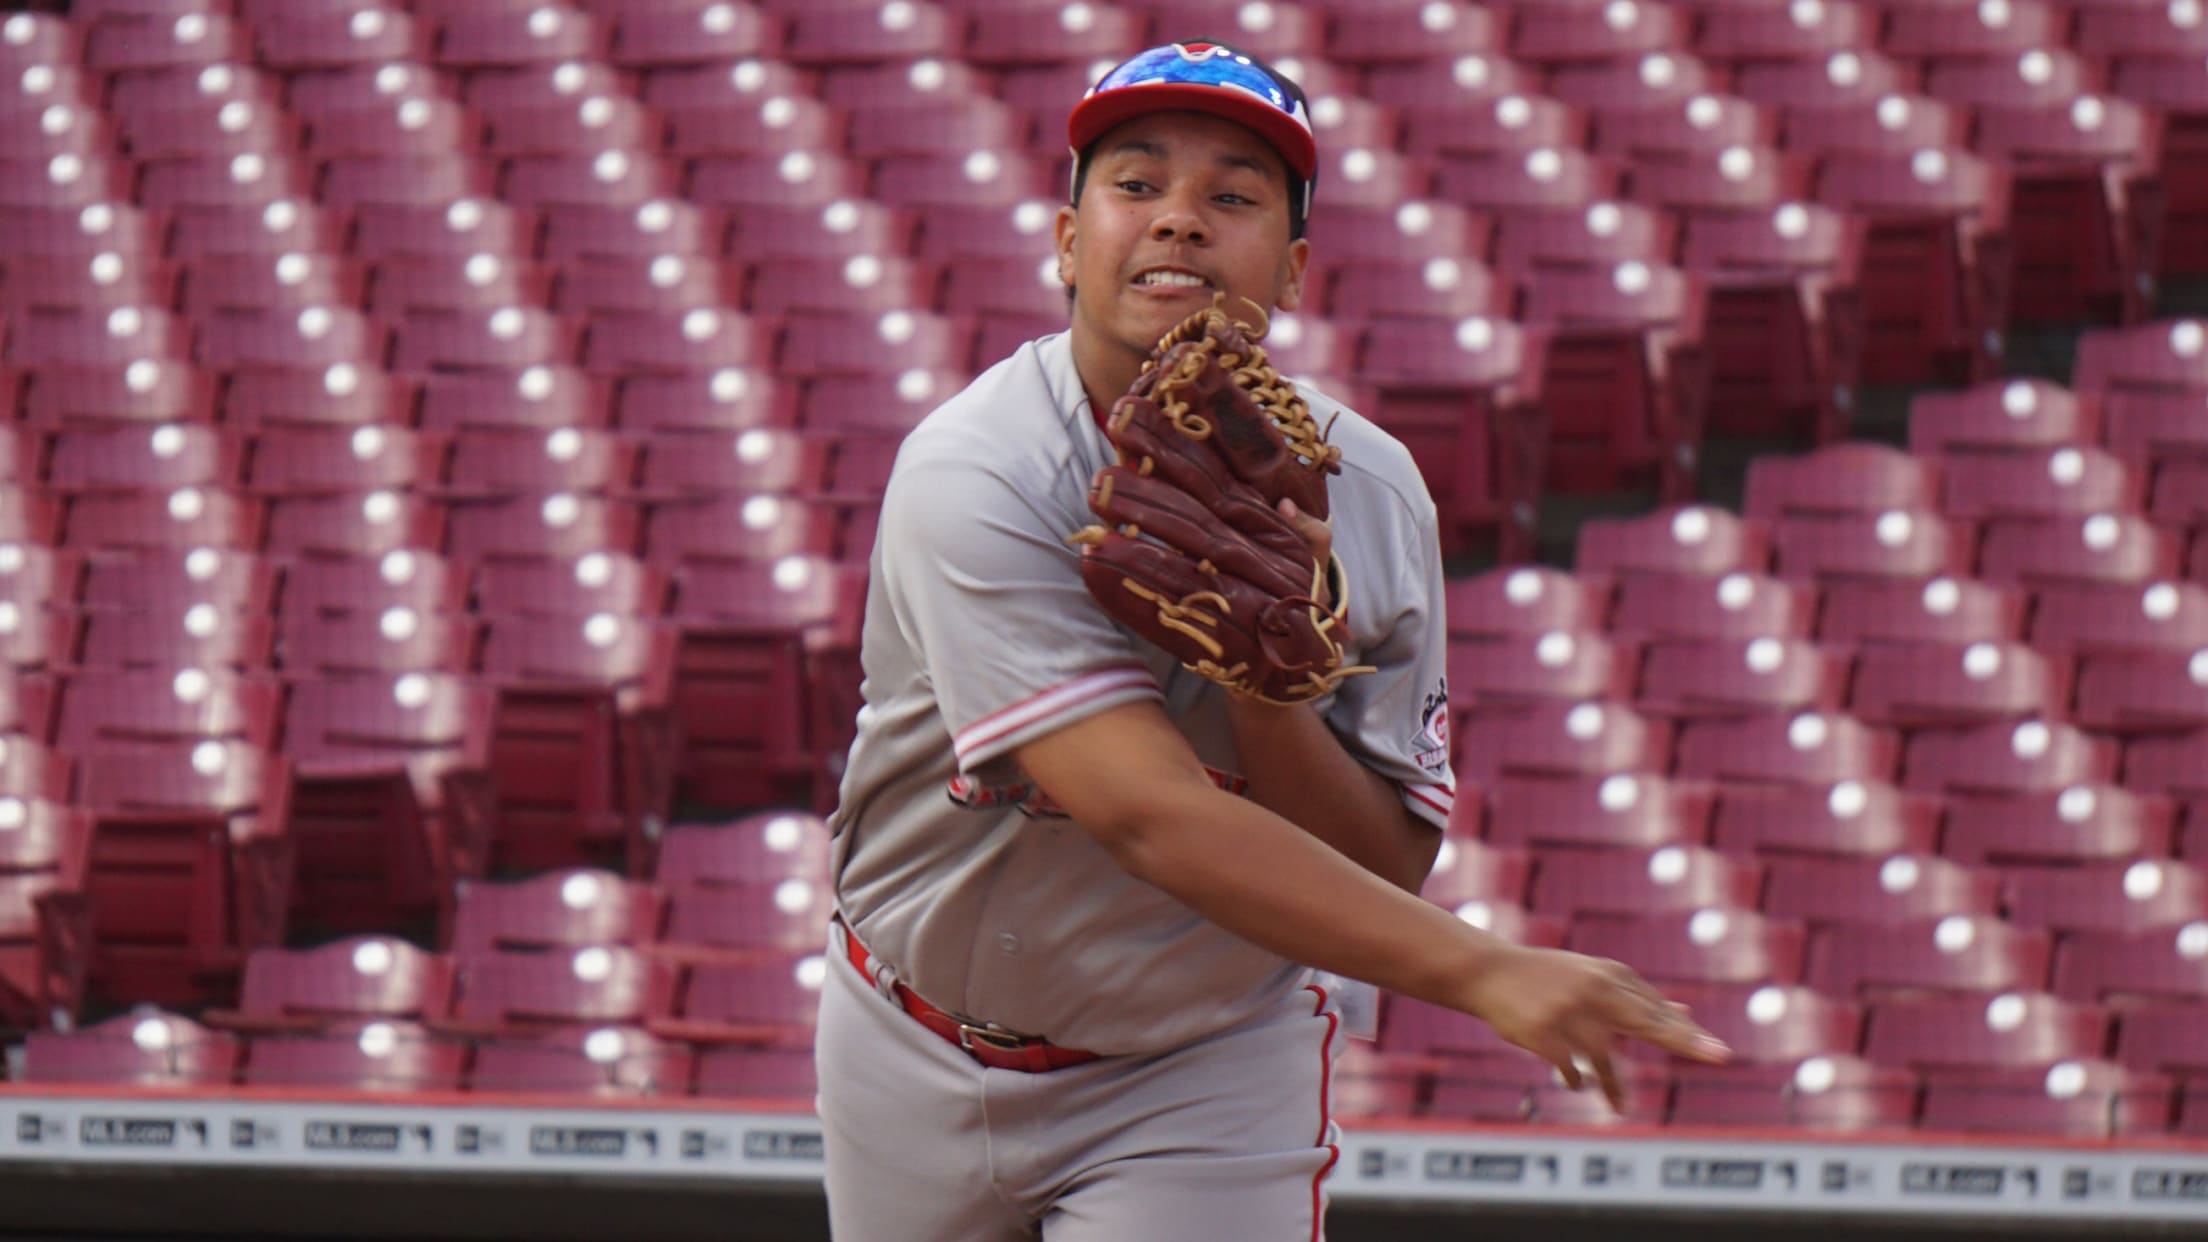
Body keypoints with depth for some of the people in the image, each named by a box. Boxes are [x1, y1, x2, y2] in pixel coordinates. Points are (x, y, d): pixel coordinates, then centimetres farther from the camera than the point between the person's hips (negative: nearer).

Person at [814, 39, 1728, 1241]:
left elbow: (1391, 863, -10)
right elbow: (1150, 814, -34)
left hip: (1208, 1075, 1)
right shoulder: (972, 477, -24)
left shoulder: (1366, 500, -11)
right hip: (921, 1050, -1)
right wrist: (1484, 971, -42)